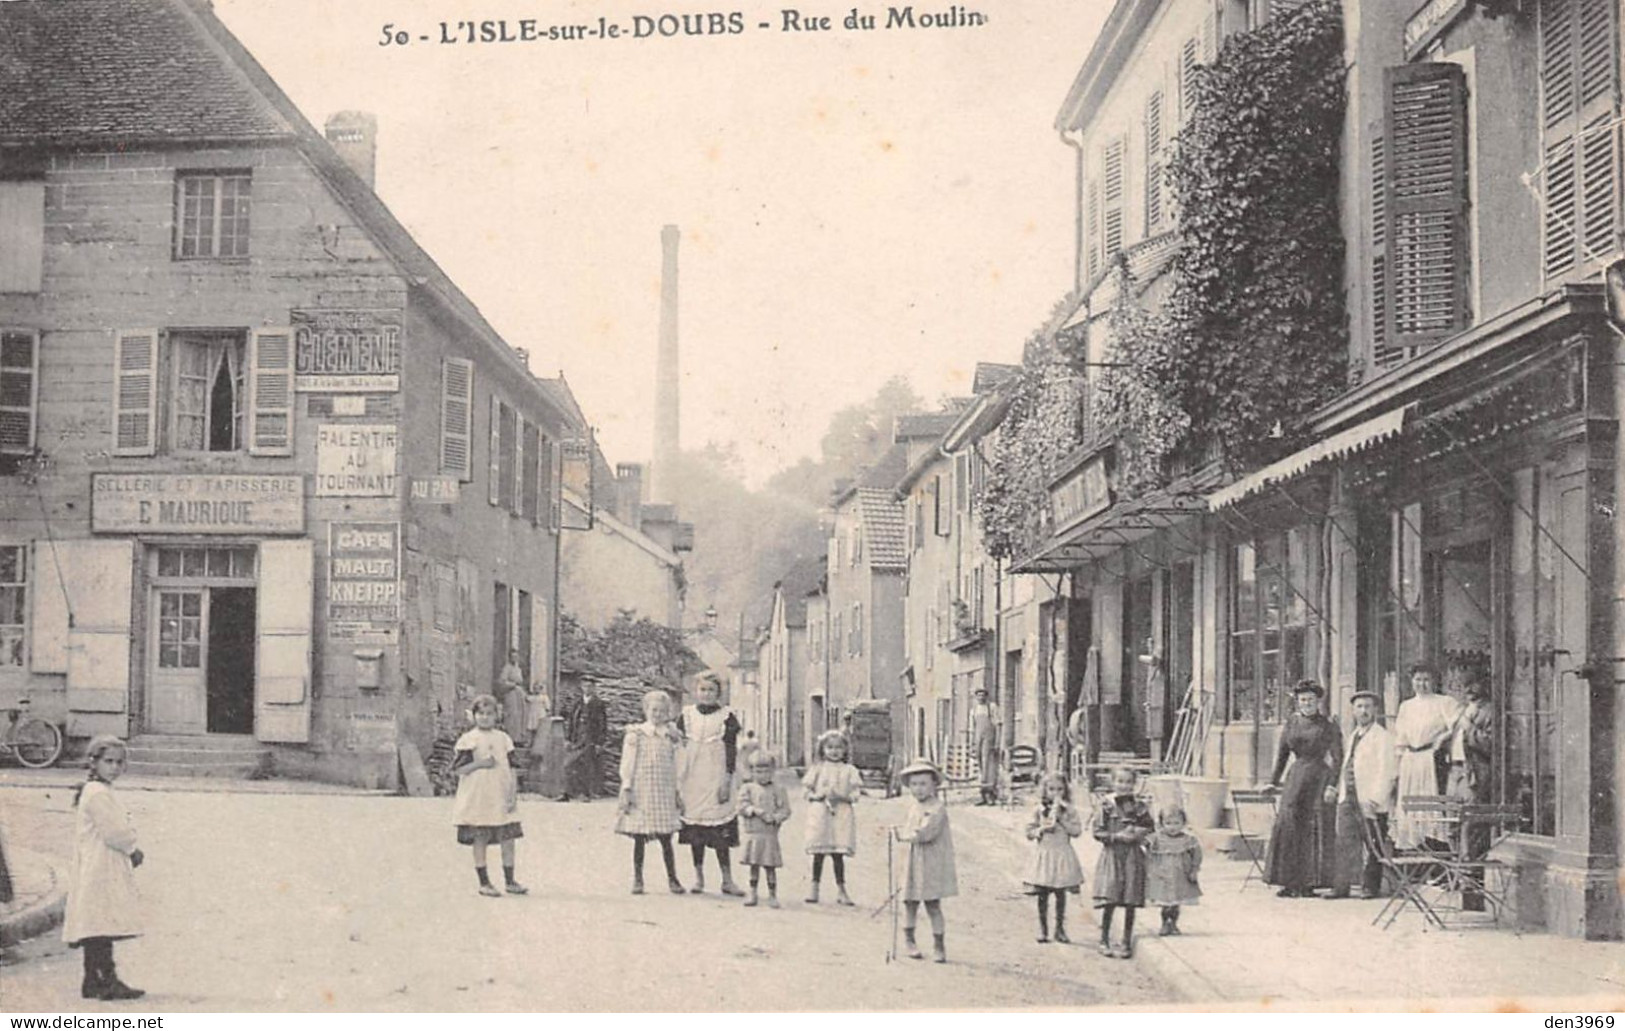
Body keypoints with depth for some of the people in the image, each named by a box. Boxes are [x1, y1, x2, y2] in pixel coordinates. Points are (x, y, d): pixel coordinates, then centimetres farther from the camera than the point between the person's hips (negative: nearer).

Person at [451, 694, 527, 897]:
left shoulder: (503, 739, 8)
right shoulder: (467, 740, -2)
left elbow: (511, 769, 9)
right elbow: (458, 769, -5)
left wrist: (513, 794, 1)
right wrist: (479, 764, -17)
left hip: (502, 800, 4)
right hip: (477, 800, -3)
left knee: (508, 838, 3)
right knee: (479, 839, 1)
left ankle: (510, 880, 14)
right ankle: (484, 882, 10)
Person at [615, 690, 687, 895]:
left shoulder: (669, 736, 9)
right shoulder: (635, 734, -1)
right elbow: (627, 764, -2)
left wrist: (676, 793, 15)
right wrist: (626, 790, -8)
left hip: (663, 793, 2)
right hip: (640, 791, -2)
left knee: (666, 838, 1)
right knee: (639, 837, 2)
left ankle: (672, 879, 9)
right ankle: (637, 880, 11)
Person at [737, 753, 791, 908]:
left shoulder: (778, 791, 4)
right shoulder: (748, 789, 6)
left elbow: (785, 810, 0)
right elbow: (742, 806, -3)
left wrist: (775, 818, -17)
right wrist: (755, 810, -18)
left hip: (770, 834, -1)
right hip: (753, 833, 1)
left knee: (770, 866, 1)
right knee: (754, 865, 7)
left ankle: (772, 895, 9)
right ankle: (753, 894, 17)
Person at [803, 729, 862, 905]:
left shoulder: (849, 770, 6)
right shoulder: (818, 769, 7)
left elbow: (855, 794, 2)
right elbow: (808, 792, 6)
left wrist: (841, 797, -15)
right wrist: (820, 795, -13)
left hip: (841, 815, 0)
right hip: (820, 813, 0)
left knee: (838, 854, -1)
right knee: (818, 853, 3)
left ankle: (841, 889, 7)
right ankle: (814, 888, 13)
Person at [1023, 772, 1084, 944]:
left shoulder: (1070, 810, 2)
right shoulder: (1039, 810, 3)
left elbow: (1077, 830, -5)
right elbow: (1029, 833, 4)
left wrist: (1062, 820, -13)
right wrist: (1042, 829, -13)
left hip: (1063, 855, 0)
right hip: (1044, 854, 0)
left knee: (1061, 893, 3)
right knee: (1043, 894, 1)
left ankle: (1060, 928, 13)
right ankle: (1043, 928, 11)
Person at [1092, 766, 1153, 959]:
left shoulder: (1140, 807, 4)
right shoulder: (1107, 805, -3)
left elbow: (1151, 829, 10)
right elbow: (1098, 832, -4)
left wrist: (1139, 833, -10)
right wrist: (1117, 836, -16)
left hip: (1133, 856, 2)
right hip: (1111, 855, -2)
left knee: (1130, 903, 4)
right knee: (1109, 902, -6)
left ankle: (1127, 943, 15)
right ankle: (1104, 941, 10)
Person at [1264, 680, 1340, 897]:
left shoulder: (1327, 726, 2)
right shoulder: (1291, 723, 10)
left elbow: (1336, 757, -3)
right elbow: (1282, 754, 14)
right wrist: (1274, 781, 11)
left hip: (1319, 778, -3)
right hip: (1296, 778, 3)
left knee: (1315, 828, -4)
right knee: (1289, 826, -3)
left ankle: (1309, 883, 0)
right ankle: (1289, 881, 0)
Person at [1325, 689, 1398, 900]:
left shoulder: (1382, 737, -4)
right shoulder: (1351, 737, 19)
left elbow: (1388, 771, -11)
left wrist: (1376, 798, -18)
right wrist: (1335, 788, 11)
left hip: (1370, 801, -6)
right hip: (1348, 798, 6)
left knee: (1372, 847, 0)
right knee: (1344, 843, 0)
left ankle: (1371, 887, 8)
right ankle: (1341, 886, 1)